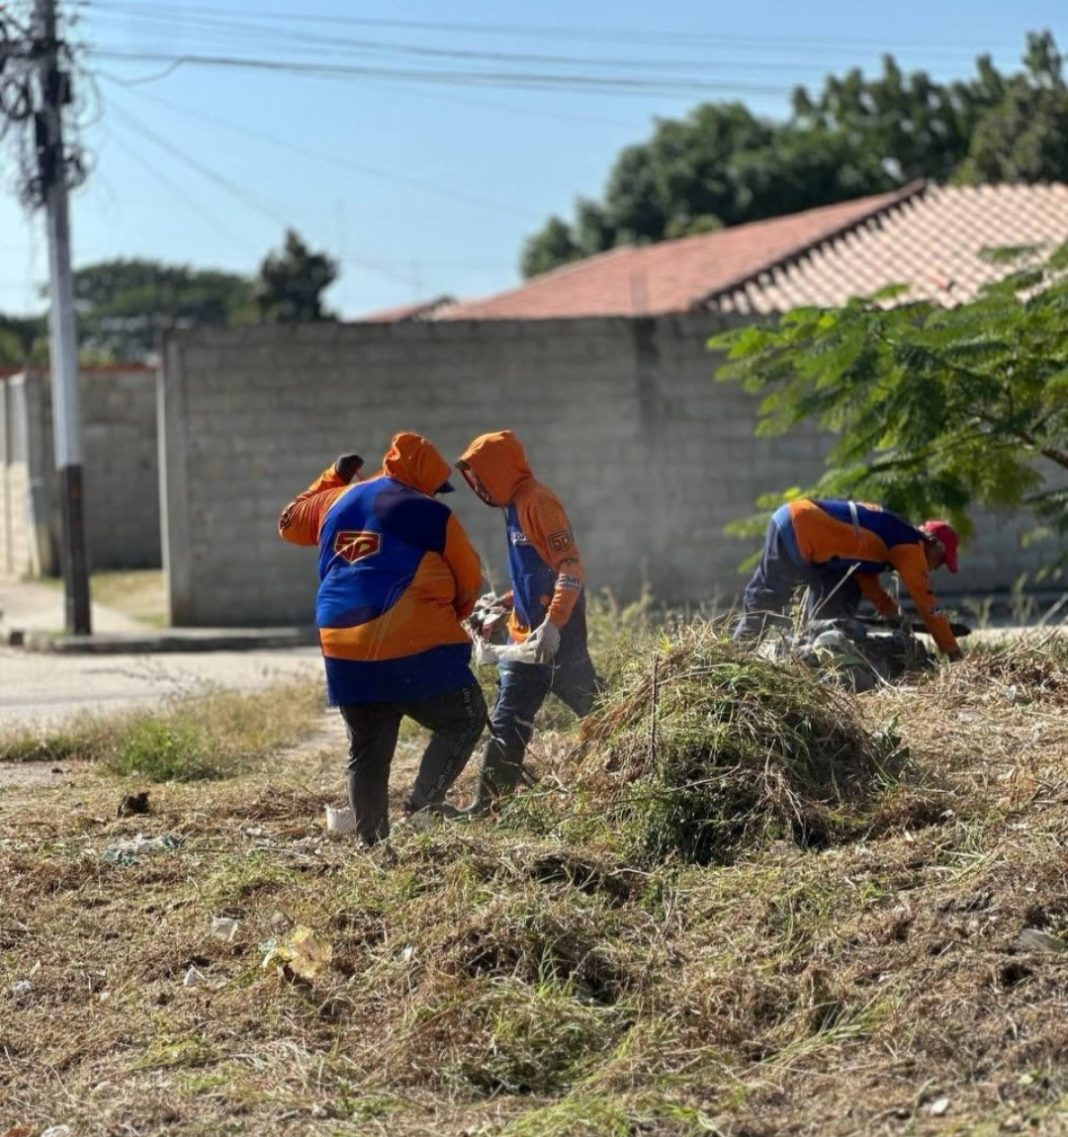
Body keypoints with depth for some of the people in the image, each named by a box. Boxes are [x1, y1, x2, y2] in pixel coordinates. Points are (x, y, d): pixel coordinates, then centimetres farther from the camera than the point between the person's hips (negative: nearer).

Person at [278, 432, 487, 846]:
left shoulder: (337, 501, 14)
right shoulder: (433, 515, -1)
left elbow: (290, 522, 34)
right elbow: (469, 582, 7)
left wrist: (332, 477, 42)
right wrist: (450, 618, 26)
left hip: (345, 654, 6)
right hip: (416, 648, -6)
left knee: (367, 752, 14)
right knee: (464, 720, 8)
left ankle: (370, 840, 12)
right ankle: (422, 804, -6)